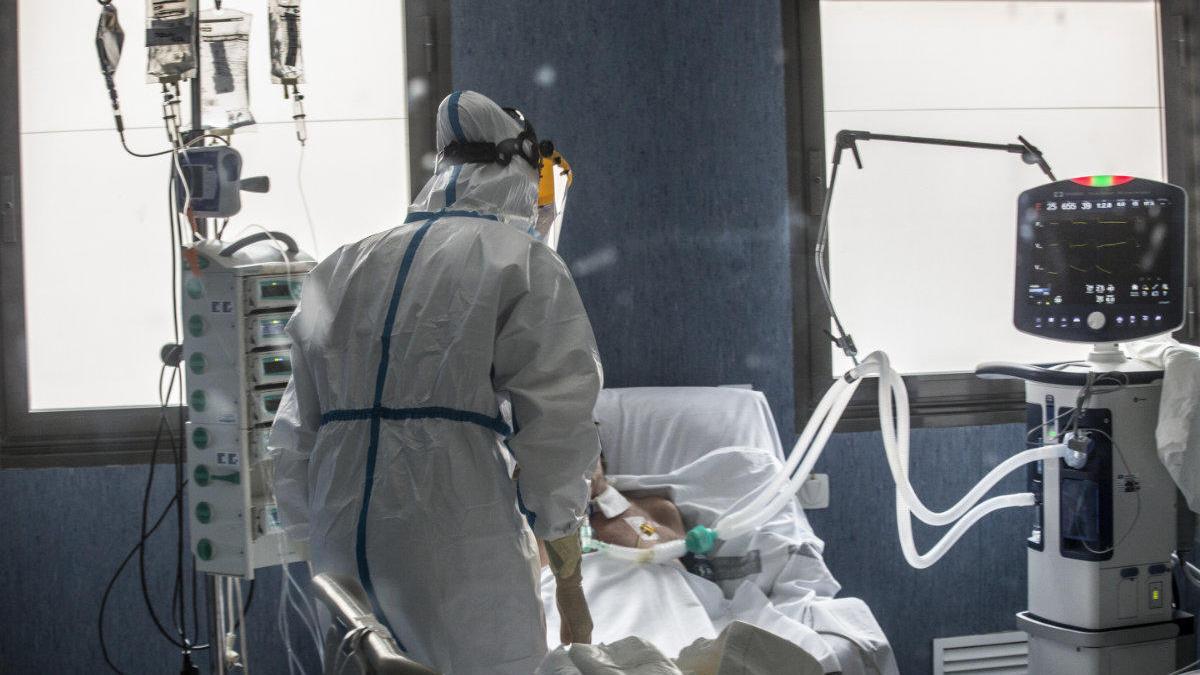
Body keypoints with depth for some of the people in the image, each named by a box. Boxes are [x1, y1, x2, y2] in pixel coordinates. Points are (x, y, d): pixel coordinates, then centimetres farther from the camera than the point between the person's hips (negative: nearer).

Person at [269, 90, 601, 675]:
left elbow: (295, 436, 15)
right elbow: (553, 435, -3)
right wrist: (569, 580, 5)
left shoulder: (338, 271, 15)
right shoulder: (523, 264, 0)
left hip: (340, 557, 5)